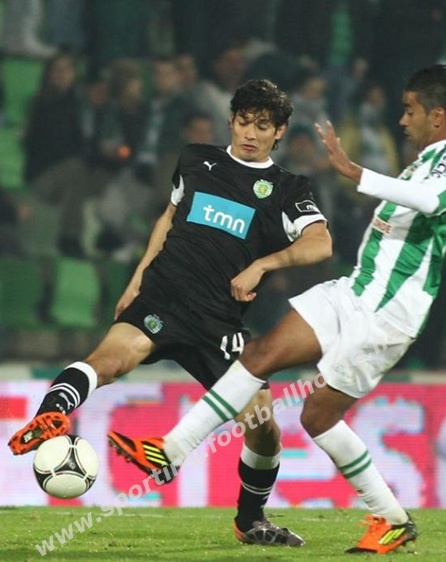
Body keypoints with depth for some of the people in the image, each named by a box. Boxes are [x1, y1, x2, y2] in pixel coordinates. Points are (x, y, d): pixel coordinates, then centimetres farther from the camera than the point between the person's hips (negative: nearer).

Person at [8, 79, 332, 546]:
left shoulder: (286, 190, 8)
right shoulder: (196, 161, 15)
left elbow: (320, 243, -7)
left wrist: (261, 265, -19)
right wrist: (138, 278, 21)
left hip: (220, 318, 0)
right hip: (163, 294, 0)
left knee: (263, 424, -4)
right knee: (114, 356, -32)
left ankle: (251, 522, 21)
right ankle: (47, 419, -53)